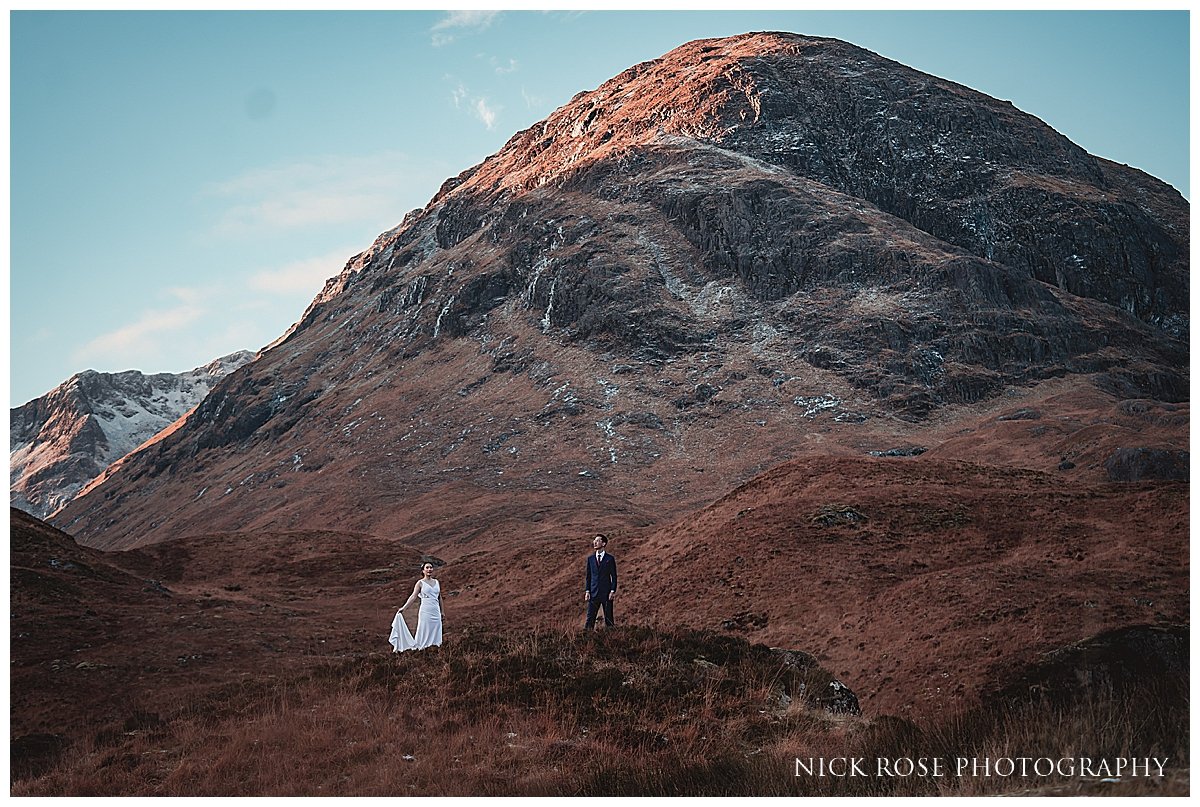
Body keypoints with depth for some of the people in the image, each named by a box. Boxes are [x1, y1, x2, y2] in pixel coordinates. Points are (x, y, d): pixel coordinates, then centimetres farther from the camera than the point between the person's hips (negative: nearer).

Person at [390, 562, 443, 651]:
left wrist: (442, 611, 18)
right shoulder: (420, 583, 0)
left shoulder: (436, 582, 13)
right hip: (425, 612, -4)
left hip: (436, 612, 4)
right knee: (424, 633, -4)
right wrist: (404, 608, -16)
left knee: (435, 633, 3)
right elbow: (413, 596, -6)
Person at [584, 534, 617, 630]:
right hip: (594, 593, 2)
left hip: (606, 593, -2)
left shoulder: (610, 559, 0)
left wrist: (613, 591, -9)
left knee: (608, 618, 3)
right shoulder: (590, 558, 8)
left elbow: (614, 576, 1)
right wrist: (587, 591, 2)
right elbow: (588, 576, 10)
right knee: (590, 618, -1)